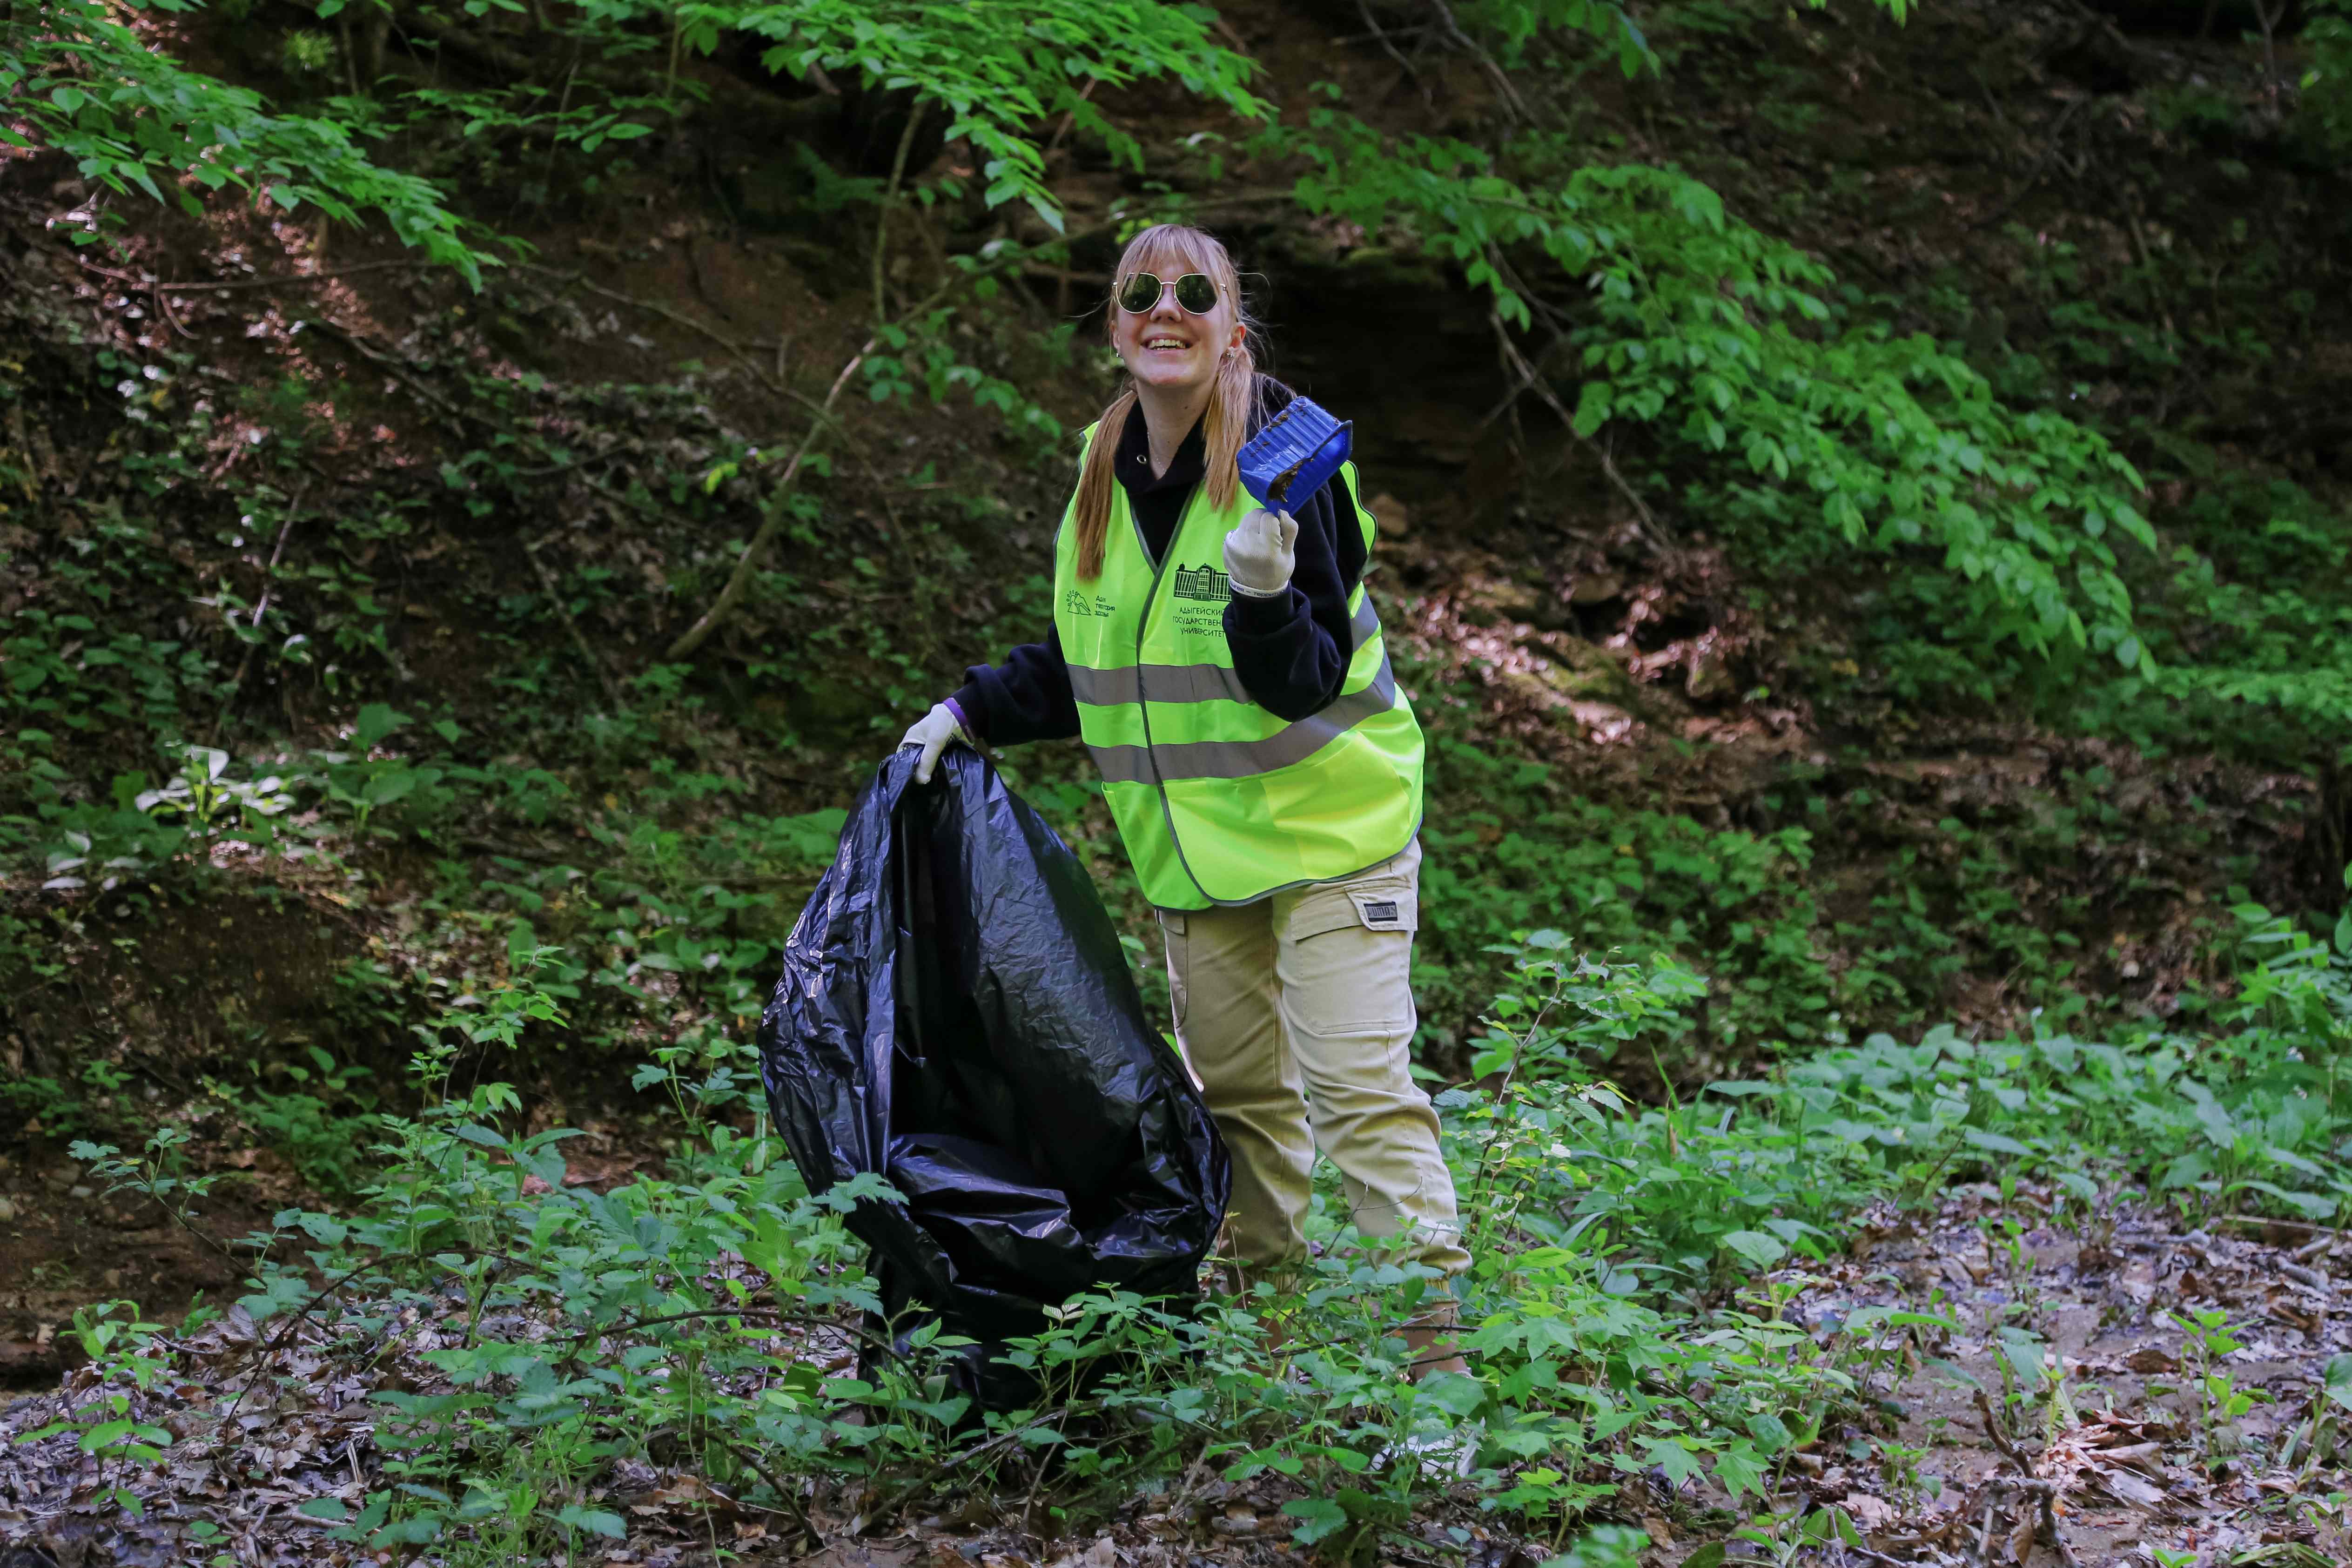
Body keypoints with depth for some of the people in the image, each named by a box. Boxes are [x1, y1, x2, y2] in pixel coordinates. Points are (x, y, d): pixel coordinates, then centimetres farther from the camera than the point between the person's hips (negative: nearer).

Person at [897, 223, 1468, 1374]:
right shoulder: (1103, 474, 5)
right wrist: (973, 710, 9)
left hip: (1332, 819, -6)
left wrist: (1265, 598, -36)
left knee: (1356, 1084, -13)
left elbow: (1306, 685, -18)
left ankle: (1436, 1349, -10)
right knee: (1235, 1089, 13)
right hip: (1194, 838, 6)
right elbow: (1090, 664, 19)